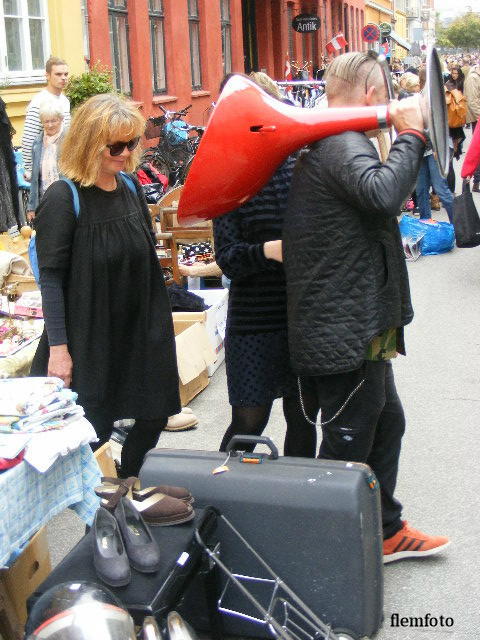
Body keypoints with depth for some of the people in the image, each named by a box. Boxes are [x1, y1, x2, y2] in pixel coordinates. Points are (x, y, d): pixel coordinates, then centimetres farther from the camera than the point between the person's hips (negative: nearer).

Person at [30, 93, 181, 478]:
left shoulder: (131, 188, 6)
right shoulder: (63, 198, -14)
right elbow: (51, 277, -15)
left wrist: (160, 327, 16)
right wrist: (57, 347, -18)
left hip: (136, 334, 7)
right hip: (86, 341, -6)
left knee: (154, 416, 11)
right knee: (92, 432, 1)